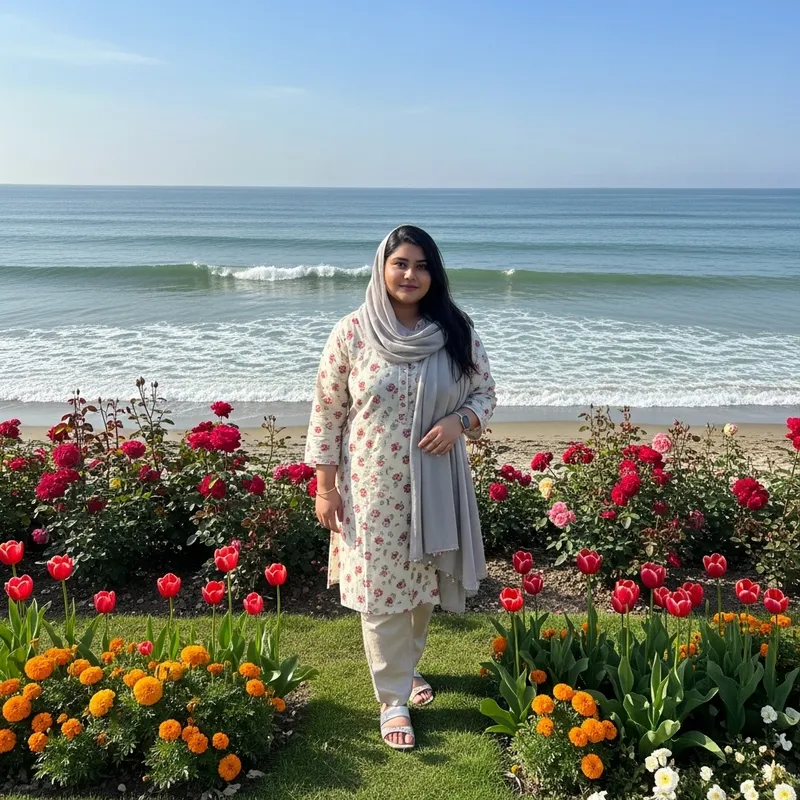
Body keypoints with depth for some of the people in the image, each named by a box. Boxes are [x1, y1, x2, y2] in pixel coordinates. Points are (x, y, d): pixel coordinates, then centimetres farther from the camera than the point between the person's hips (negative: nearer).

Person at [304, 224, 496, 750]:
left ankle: (407, 665, 44)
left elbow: (486, 392, 7)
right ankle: (394, 698, 22)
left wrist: (459, 421, -15)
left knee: (423, 582, 17)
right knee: (381, 590, 5)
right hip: (373, 488, -2)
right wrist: (326, 487, -4)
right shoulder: (353, 332, -8)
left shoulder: (456, 332, -2)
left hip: (435, 485, 3)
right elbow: (327, 412, -3)